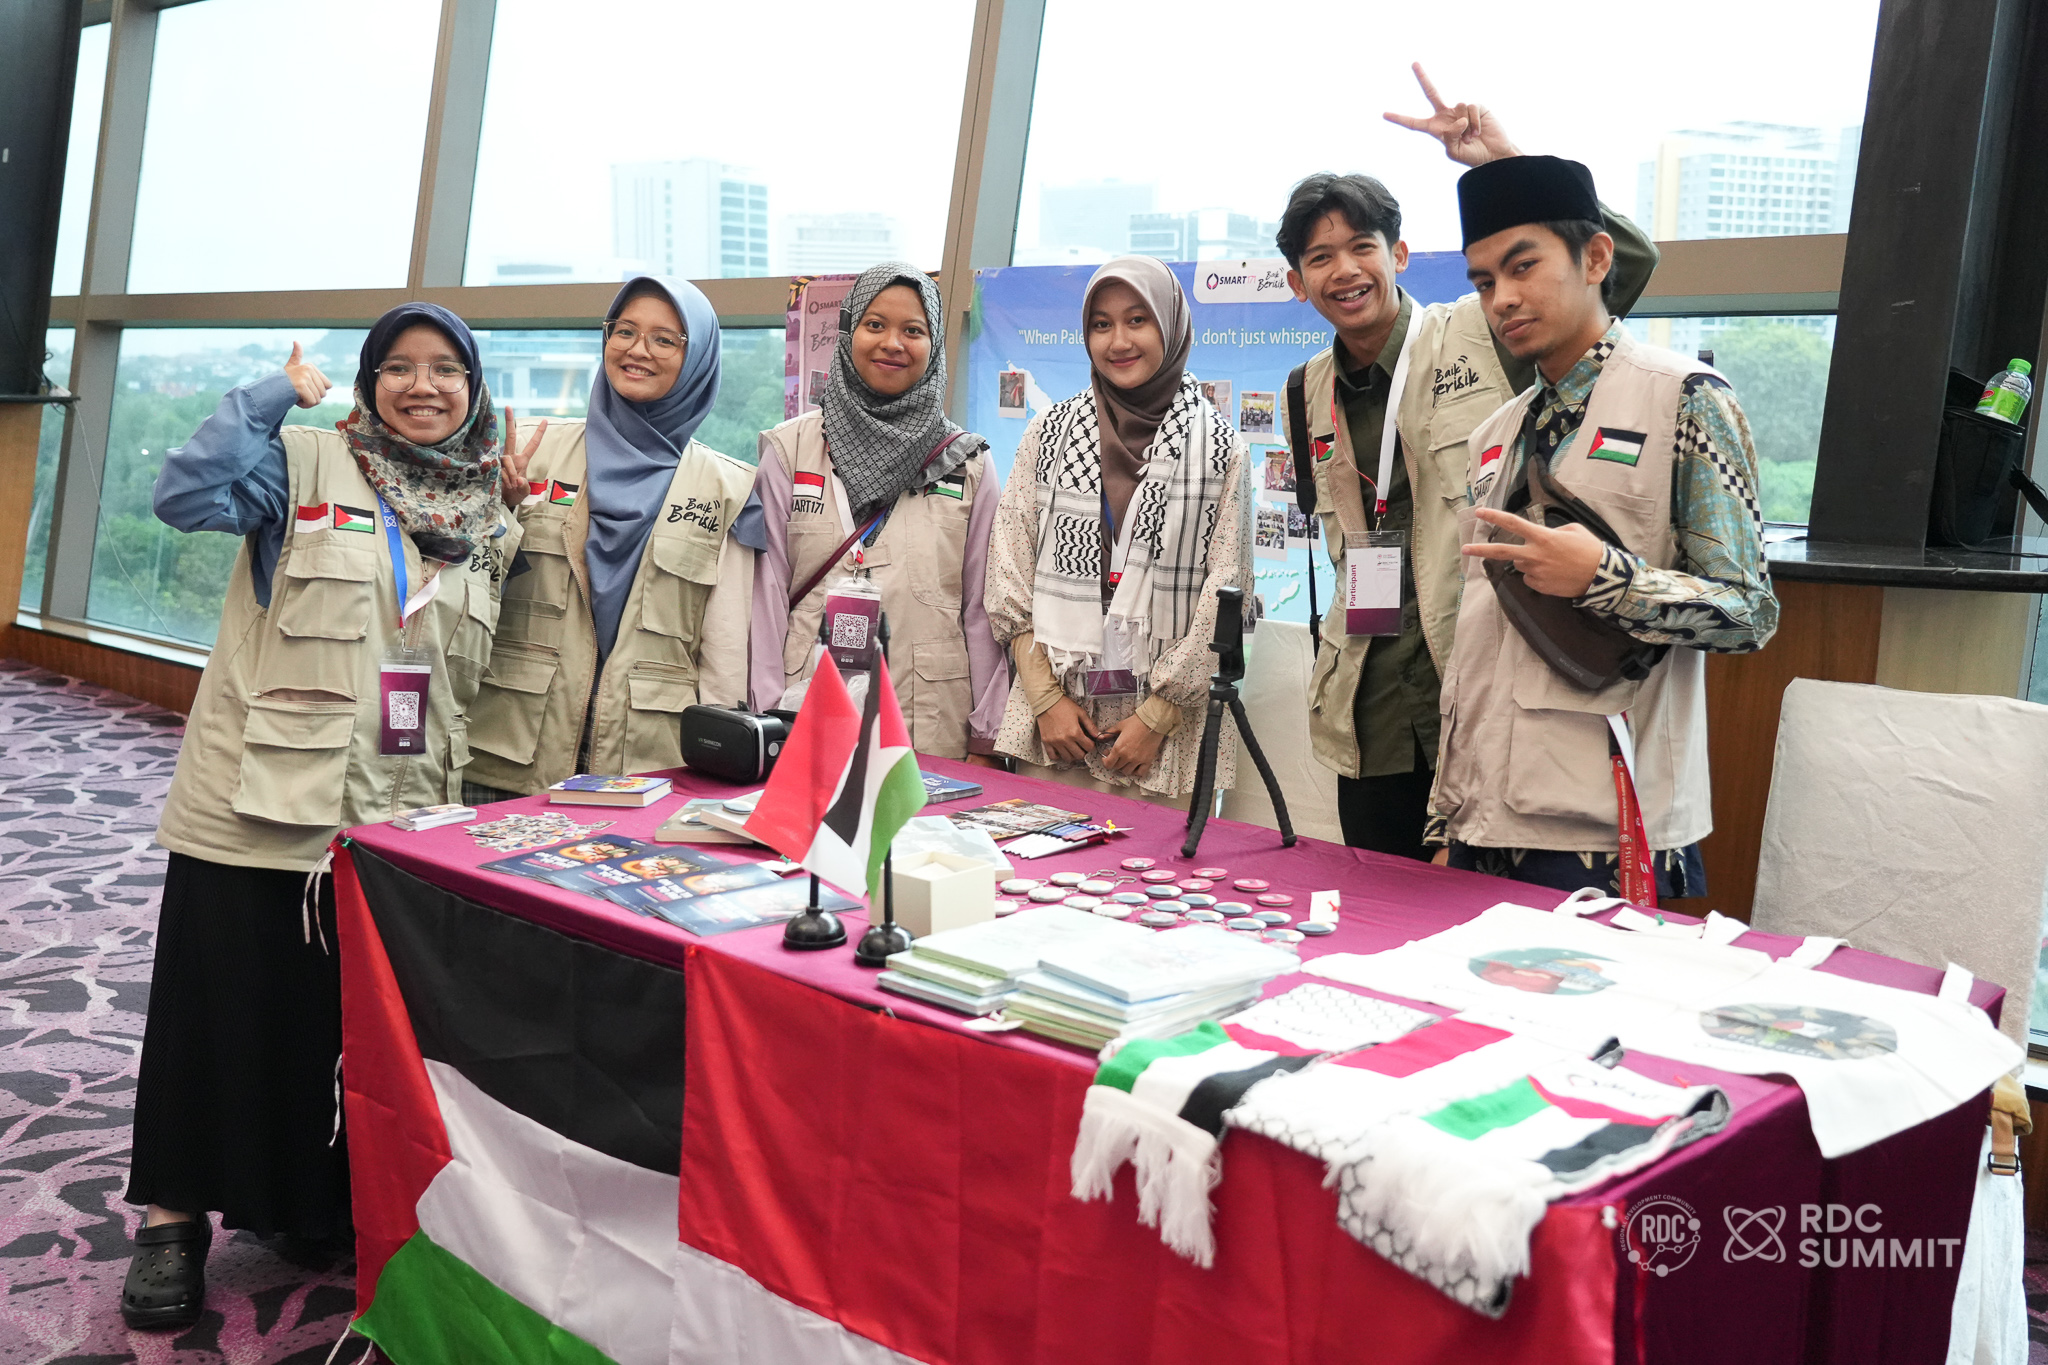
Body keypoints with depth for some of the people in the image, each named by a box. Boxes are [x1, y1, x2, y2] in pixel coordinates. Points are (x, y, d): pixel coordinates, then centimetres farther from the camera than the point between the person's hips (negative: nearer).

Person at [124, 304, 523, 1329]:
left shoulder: (490, 515, 10)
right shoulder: (306, 464, -4)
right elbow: (187, 493, -20)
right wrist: (277, 393, -14)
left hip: (399, 815, 4)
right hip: (260, 802, -3)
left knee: (362, 1020, 13)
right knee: (221, 1010, 6)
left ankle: (334, 1208, 32)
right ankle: (176, 1215, 23)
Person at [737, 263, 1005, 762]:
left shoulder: (967, 464, 8)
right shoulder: (790, 450, 7)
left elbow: (983, 608, 6)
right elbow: (768, 592, 5)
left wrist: (986, 743, 1)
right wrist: (766, 720, -2)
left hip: (931, 725, 0)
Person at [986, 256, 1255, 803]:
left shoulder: (1222, 450, 2)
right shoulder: (1048, 434, 7)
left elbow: (1224, 596, -2)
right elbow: (1011, 576, 5)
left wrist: (1158, 717, -8)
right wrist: (1047, 697, -4)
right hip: (1053, 718, 2)